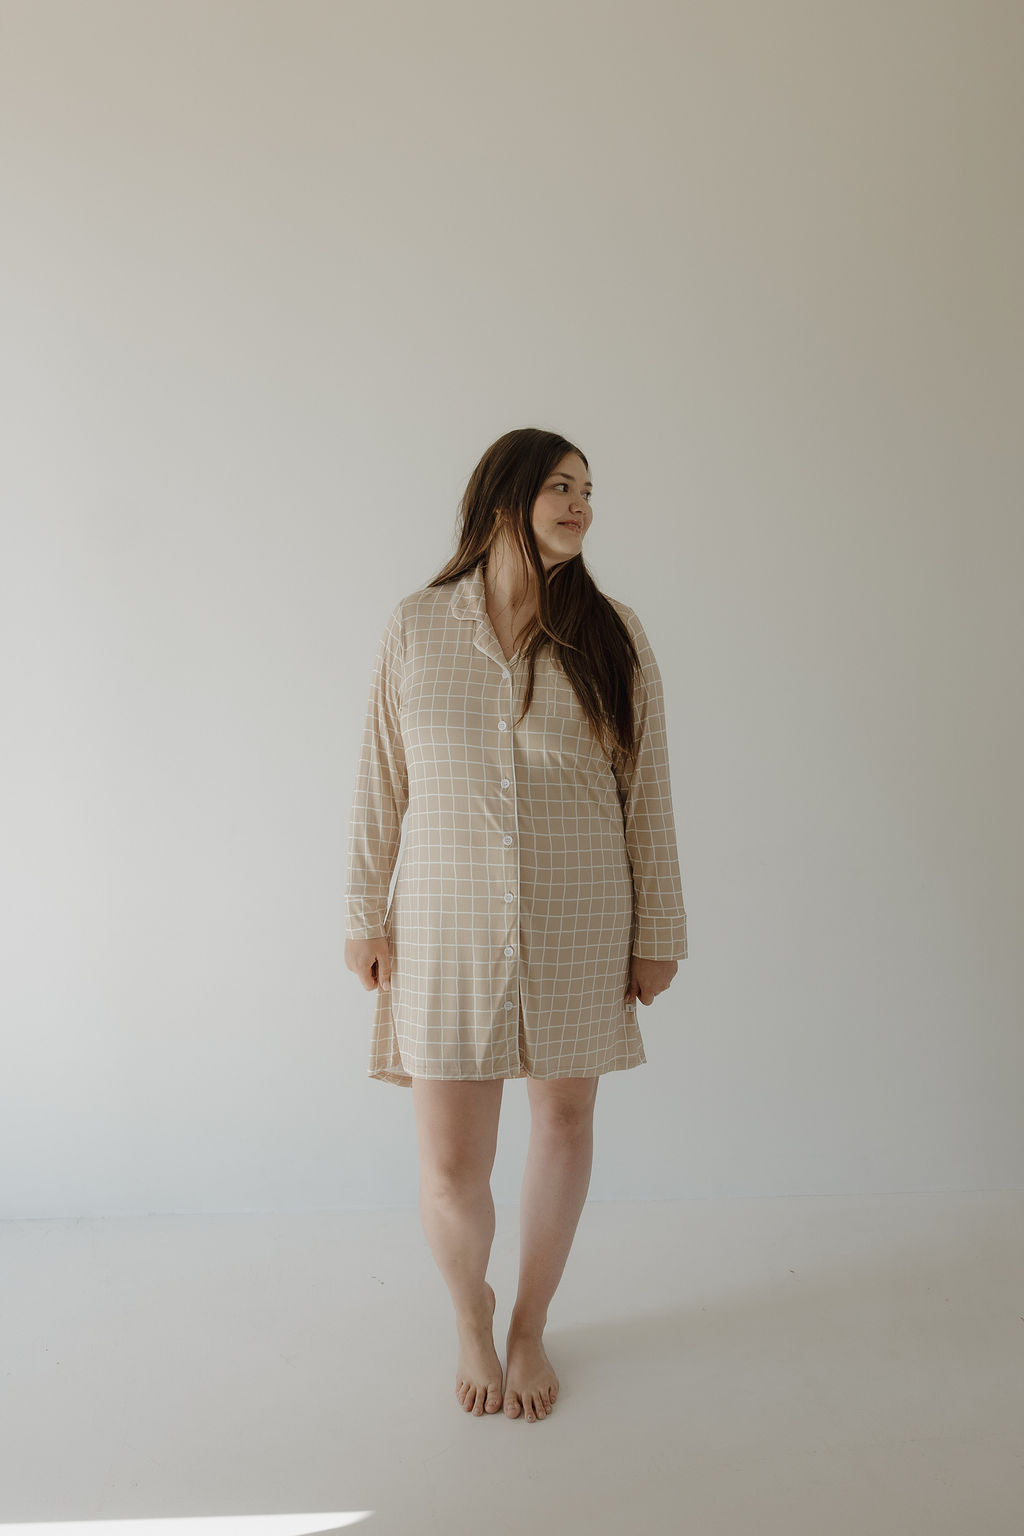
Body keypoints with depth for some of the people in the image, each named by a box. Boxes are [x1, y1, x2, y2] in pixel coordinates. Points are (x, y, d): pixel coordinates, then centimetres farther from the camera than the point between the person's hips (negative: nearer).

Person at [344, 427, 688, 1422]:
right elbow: (380, 782, 4)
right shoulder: (414, 626, 1)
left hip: (579, 928, 1)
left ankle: (530, 1326, 39)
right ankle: (470, 1319, 35)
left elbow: (646, 792, 2)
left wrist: (658, 931, 2)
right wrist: (365, 916, 4)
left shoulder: (610, 634, 1)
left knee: (564, 1120, 13)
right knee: (450, 1166, 2)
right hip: (449, 932, -1)